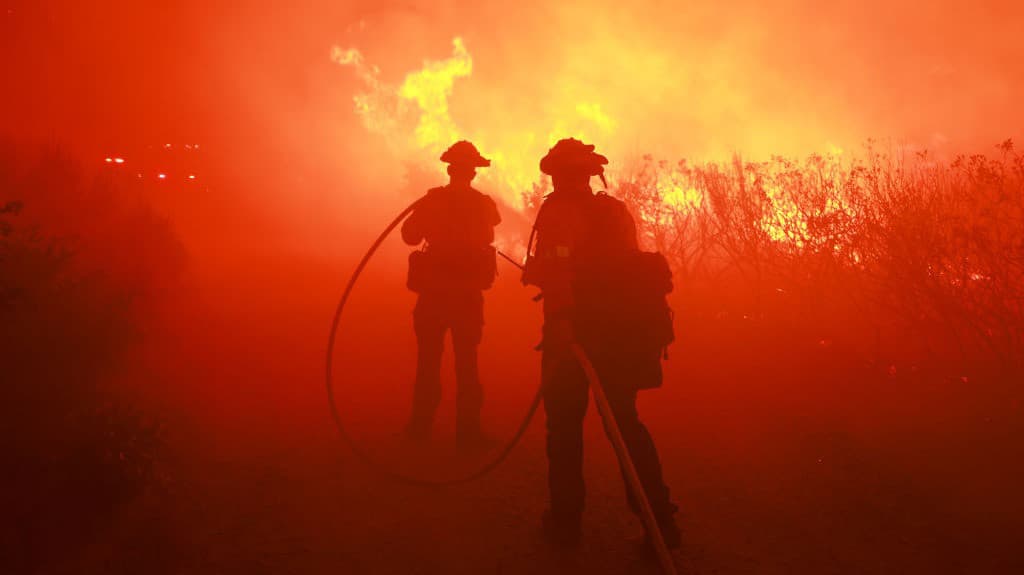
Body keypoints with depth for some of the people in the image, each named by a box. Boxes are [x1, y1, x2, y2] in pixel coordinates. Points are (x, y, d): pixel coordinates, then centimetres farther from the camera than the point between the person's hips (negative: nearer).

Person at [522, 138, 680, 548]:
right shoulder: (615, 211, 17)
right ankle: (660, 518, 9)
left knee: (565, 421, 6)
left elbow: (558, 266, -20)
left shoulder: (558, 209, -3)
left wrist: (560, 318, -29)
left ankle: (566, 519, 10)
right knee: (625, 419, 14)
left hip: (578, 327, -6)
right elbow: (627, 266, 18)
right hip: (624, 327, 6)